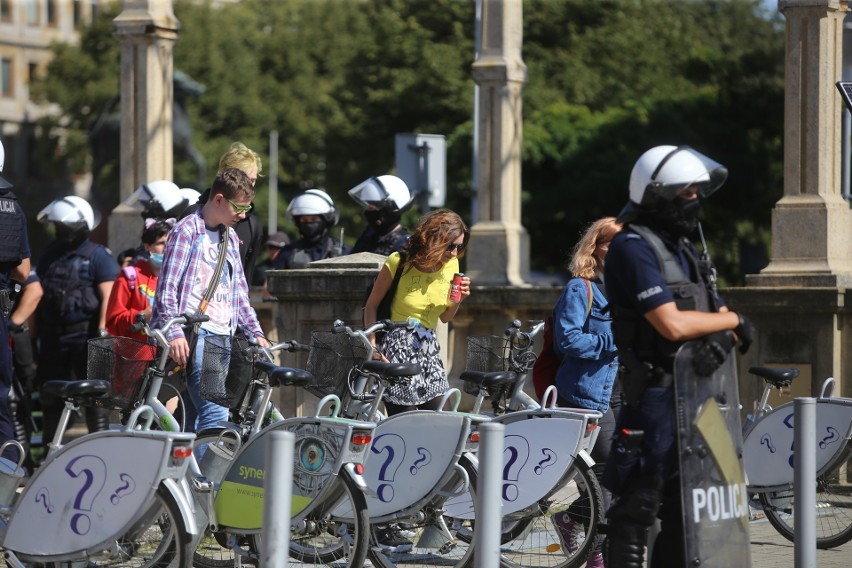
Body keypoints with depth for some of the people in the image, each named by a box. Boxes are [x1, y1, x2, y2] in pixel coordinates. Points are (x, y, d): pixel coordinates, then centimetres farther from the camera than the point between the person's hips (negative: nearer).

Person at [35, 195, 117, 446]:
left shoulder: (98, 256, -5)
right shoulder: (50, 256, 13)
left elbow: (107, 297, -12)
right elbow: (38, 294, 16)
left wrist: (101, 332, -20)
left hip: (85, 335, -6)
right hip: (52, 336, 6)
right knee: (51, 397, 10)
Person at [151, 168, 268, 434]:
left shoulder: (230, 238, 21)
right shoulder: (187, 231, -4)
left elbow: (239, 292, 26)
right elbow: (167, 287, -10)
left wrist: (255, 332, 15)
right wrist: (174, 333, -20)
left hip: (222, 335, 8)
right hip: (195, 333, -8)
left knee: (198, 417, 5)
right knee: (215, 412, -20)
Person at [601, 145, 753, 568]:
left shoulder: (679, 247, 17)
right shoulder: (633, 247, -12)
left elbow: (715, 313, 11)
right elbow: (672, 324, -21)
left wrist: (722, 339, -13)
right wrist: (733, 321, -7)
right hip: (656, 394, -9)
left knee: (685, 502, 13)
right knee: (639, 501, -8)